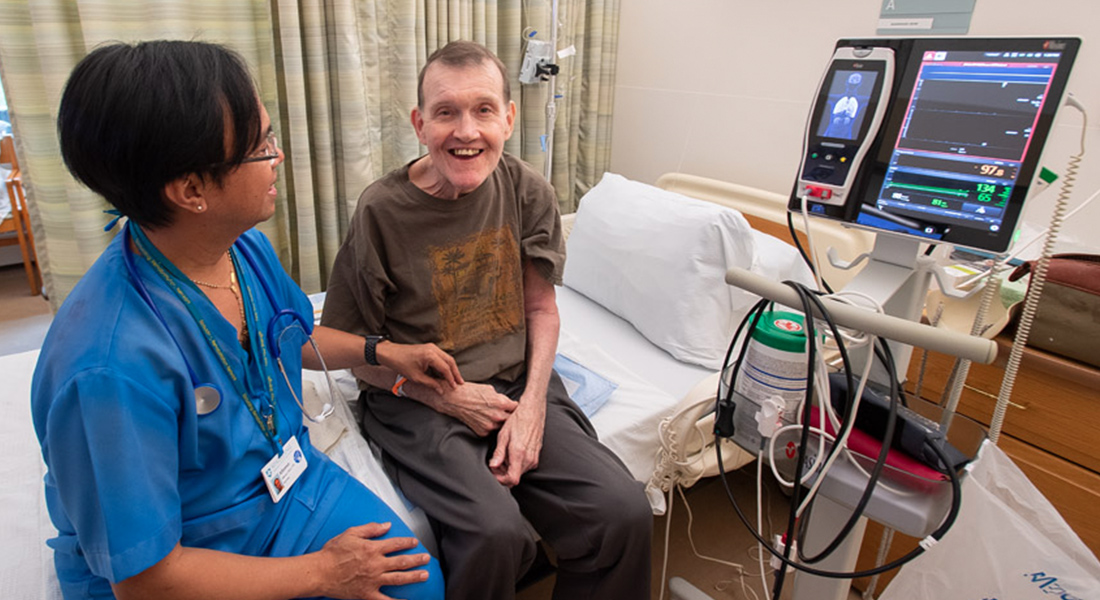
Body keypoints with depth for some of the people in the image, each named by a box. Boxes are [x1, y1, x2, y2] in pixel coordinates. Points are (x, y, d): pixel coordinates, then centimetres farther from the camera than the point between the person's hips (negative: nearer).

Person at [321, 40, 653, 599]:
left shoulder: (527, 191, -1)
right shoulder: (381, 211, -11)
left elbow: (541, 307, 6)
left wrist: (532, 405, -8)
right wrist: (446, 396, -12)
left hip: (519, 385, 4)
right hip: (417, 401, -3)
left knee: (625, 513, -15)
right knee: (495, 532, -28)